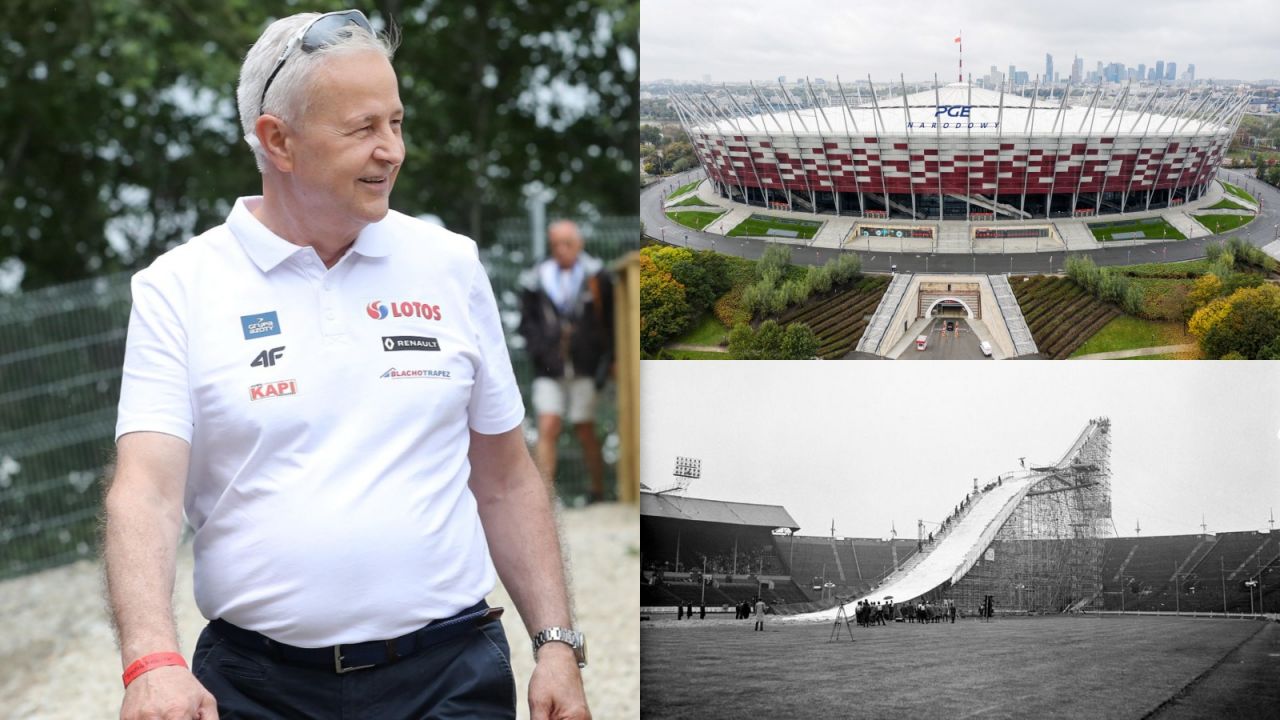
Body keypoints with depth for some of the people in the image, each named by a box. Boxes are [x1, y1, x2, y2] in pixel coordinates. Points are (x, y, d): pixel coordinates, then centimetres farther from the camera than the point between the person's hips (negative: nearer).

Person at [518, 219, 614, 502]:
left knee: (586, 433, 3)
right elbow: (527, 320, 13)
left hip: (584, 368, -1)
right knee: (548, 429, -10)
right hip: (549, 371, 1)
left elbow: (611, 321, 9)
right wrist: (537, 349, -4)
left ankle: (599, 492, 18)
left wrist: (605, 360, 1)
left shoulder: (596, 277, 3)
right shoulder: (536, 280, 4)